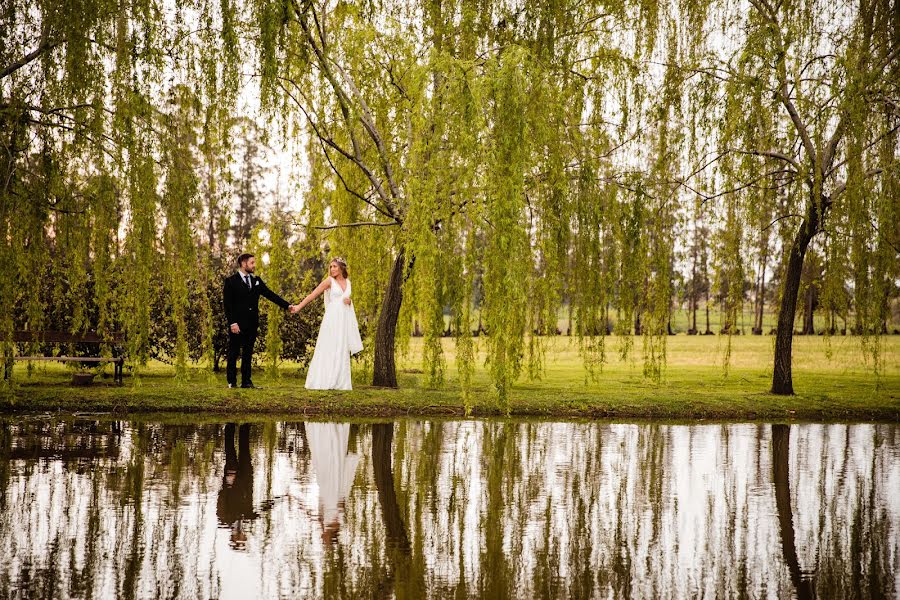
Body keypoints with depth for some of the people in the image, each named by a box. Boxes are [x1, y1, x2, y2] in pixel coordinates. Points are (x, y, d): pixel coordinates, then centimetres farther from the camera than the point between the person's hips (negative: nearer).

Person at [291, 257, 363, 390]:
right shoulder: (329, 281, -3)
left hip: (345, 319, 5)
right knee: (328, 350, -7)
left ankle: (340, 383, 7)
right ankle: (323, 382, -6)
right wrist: (299, 306, -16)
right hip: (332, 319, -5)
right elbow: (313, 294, -7)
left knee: (342, 351, 5)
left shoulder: (348, 281, 12)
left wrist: (349, 301, 0)